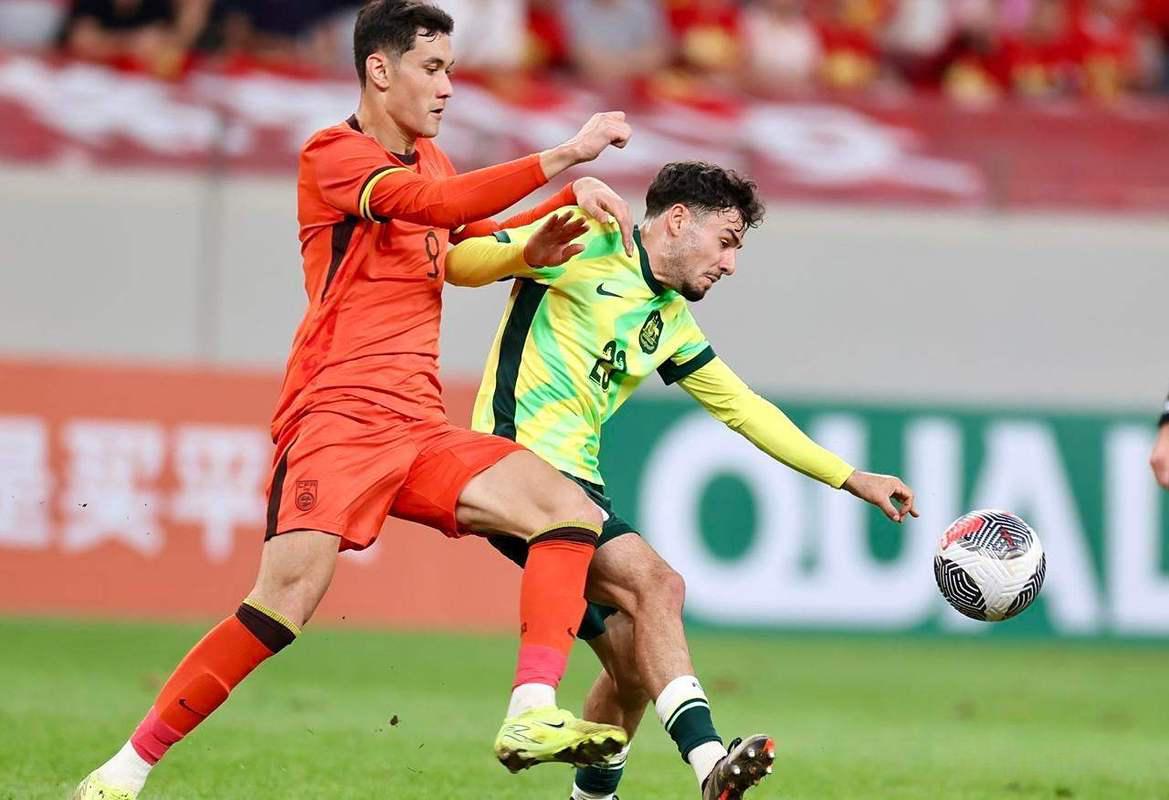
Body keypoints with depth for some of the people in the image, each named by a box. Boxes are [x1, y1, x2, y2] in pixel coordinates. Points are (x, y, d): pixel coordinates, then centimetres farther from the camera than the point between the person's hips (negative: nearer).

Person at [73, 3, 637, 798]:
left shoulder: (428, 160, 22)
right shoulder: (334, 155, -4)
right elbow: (433, 204, -21)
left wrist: (568, 205, 16)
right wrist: (561, 156, -24)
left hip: (421, 427, 8)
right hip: (337, 417, -8)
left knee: (570, 509, -10)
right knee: (286, 601, -21)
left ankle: (533, 715, -21)